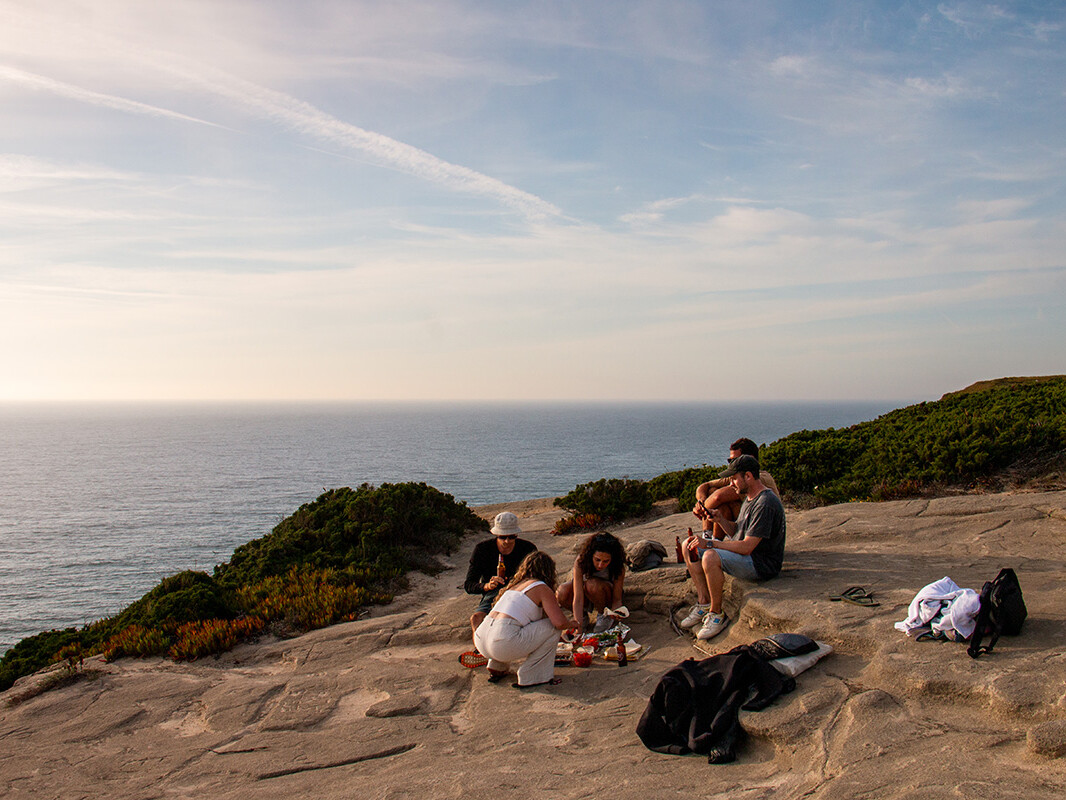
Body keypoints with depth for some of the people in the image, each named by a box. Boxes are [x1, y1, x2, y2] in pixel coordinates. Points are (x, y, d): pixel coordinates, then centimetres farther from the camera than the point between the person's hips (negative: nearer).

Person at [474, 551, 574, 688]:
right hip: (503, 645, -8)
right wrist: (572, 624, 17)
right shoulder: (542, 588, 3)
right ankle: (530, 677, 5)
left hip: (480, 641, 8)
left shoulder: (515, 584, 26)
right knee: (552, 628, 3)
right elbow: (560, 622, -8)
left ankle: (497, 668, 30)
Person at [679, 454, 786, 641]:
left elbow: (746, 547, -27)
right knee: (689, 546, 5)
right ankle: (704, 601, 1)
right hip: (744, 555, 11)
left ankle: (716, 614, -15)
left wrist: (709, 543, -21)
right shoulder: (749, 497, 10)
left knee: (710, 557, -33)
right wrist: (721, 519, -4)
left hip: (762, 563, -10)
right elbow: (736, 533, 16)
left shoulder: (765, 503, -23)